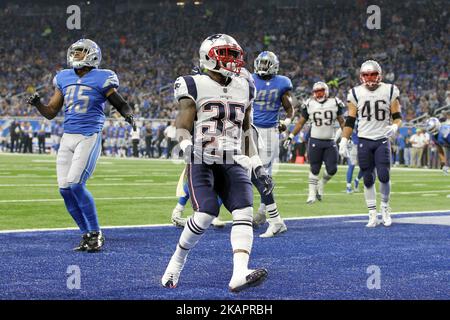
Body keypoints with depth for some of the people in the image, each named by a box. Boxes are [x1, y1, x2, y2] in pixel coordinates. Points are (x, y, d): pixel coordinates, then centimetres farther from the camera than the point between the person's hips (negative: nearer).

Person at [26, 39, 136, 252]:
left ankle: (96, 233, -4)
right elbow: (51, 113, 16)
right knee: (65, 189, 1)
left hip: (89, 138, -6)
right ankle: (87, 234, 13)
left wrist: (128, 115, -20)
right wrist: (37, 104, -3)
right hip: (67, 138, 6)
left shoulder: (102, 79, -3)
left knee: (75, 184, -17)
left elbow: (120, 104, 2)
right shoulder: (64, 78, 13)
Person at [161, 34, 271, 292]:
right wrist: (190, 151, -25)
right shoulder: (195, 87, -1)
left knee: (244, 213, -17)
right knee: (206, 214, -20)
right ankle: (176, 263, 7)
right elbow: (183, 129, -4)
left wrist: (259, 167, 18)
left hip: (233, 162, 5)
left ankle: (240, 274, -30)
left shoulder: (244, 89, 16)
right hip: (202, 161, -5)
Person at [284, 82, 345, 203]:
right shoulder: (309, 104, 1)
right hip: (315, 141, -1)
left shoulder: (335, 103, 1)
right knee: (314, 169, 2)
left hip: (330, 142, 1)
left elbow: (342, 121, 9)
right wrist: (291, 136, 1)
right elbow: (301, 123, 8)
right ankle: (312, 193, 11)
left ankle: (321, 184, 23)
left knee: (332, 169, -4)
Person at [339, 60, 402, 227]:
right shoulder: (356, 93, 3)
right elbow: (350, 121, 6)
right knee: (368, 179, 1)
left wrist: (394, 126, -17)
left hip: (382, 140, -1)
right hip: (364, 140, 1)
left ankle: (385, 208, 11)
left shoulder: (390, 91, 2)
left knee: (384, 176, -12)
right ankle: (373, 215, 8)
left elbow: (397, 116, 5)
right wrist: (343, 141, -1)